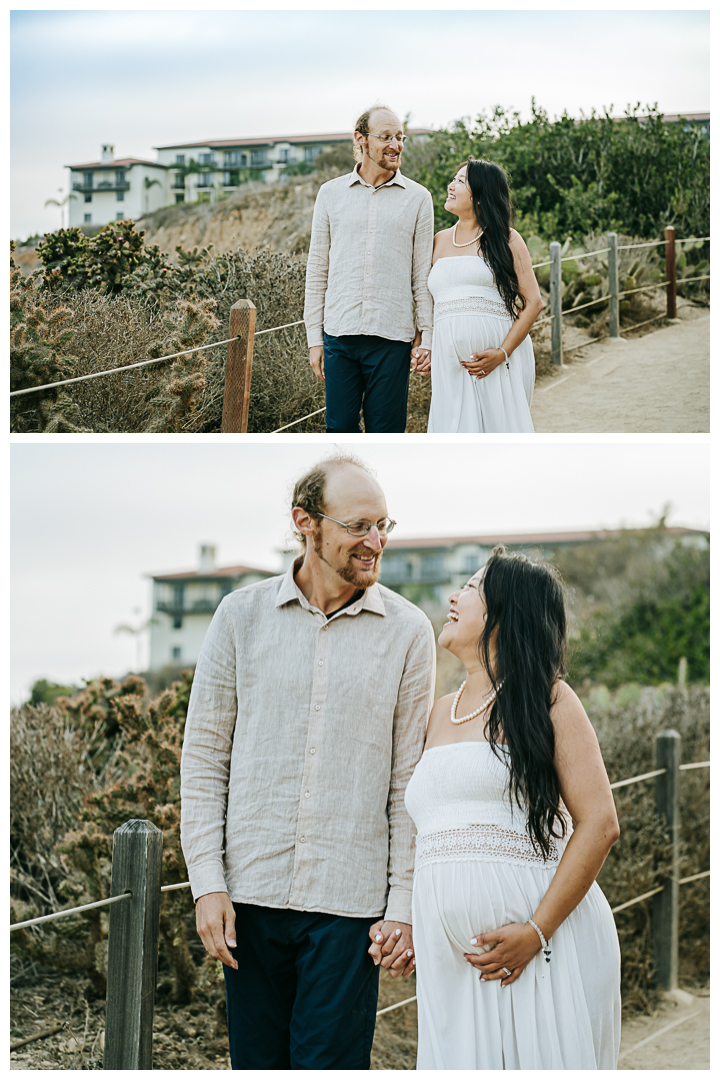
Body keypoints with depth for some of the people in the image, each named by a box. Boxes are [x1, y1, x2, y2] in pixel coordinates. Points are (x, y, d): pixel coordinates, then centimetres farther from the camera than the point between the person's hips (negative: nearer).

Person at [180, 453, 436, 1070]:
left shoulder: (408, 631, 2)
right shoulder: (242, 615, 4)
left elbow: (411, 781, 2)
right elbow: (204, 754, 5)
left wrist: (404, 905, -2)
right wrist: (207, 881, -2)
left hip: (349, 901, -1)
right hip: (251, 890, 2)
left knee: (330, 1064, -2)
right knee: (257, 1063, 9)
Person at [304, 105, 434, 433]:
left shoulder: (417, 198, 5)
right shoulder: (331, 194, 8)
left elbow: (423, 275, 6)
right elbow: (316, 270, 10)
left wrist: (427, 339, 0)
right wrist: (314, 338, 5)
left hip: (392, 337, -1)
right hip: (339, 333, 1)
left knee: (386, 432, 3)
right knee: (339, 428, 3)